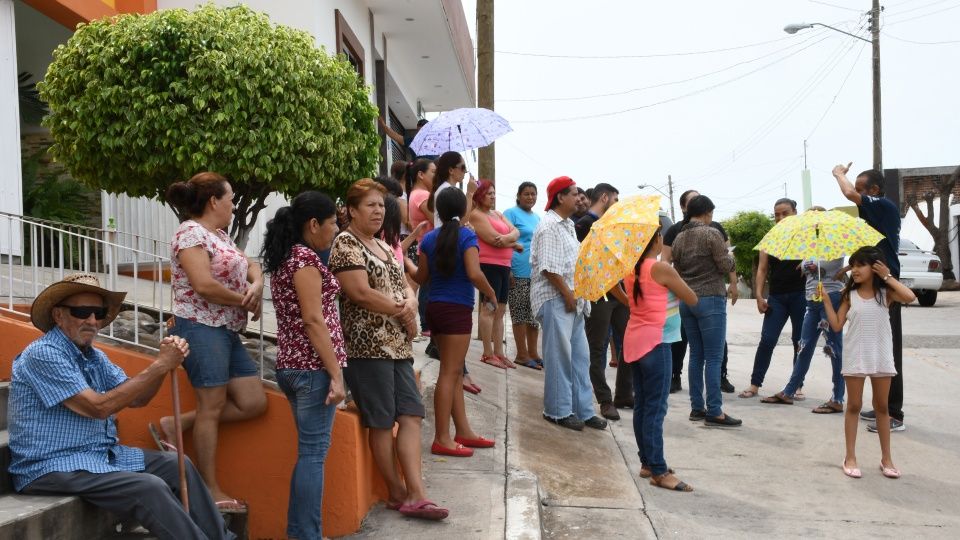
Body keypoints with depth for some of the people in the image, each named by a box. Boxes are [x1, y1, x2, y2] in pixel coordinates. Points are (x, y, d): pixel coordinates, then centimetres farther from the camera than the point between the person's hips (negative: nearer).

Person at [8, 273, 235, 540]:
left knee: (176, 465, 5)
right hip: (52, 467, -9)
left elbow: (136, 398, 5)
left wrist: (164, 362, -13)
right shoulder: (43, 355, -17)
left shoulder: (94, 356, 12)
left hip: (101, 454, 9)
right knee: (149, 488, -25)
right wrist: (158, 366, -23)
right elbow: (99, 407, -23)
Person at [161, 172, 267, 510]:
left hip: (227, 332, 10)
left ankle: (177, 425, 14)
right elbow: (204, 285, -22)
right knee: (212, 408, -4)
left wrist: (257, 286, -3)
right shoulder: (191, 232, -11)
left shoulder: (219, 235, 18)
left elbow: (251, 265, 21)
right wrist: (246, 302, -10)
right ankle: (210, 491, 6)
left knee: (254, 402, 5)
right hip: (201, 328, -9)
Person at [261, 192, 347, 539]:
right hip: (313, 367, -9)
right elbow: (313, 320, -18)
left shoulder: (283, 258, 16)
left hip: (292, 365, 9)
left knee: (308, 450, 15)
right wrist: (336, 374, -18)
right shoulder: (305, 256, -13)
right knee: (314, 452, -4)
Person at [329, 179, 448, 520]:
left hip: (397, 344, 9)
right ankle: (399, 492, 12)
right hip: (367, 345, -9)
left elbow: (403, 284, 18)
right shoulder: (345, 243, -7)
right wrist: (401, 311, -8)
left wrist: (410, 303, -5)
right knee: (382, 422, 0)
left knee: (411, 414, 1)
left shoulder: (383, 246, 19)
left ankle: (415, 494, 1)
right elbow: (361, 293, -18)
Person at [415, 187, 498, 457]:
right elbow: (474, 273, -20)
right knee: (450, 372, -4)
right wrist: (490, 293, -4)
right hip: (457, 309, -7)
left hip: (435, 306, 7)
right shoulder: (466, 236, -10)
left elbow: (421, 277, 10)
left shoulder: (430, 238, 7)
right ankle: (442, 439, -2)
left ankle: (463, 430, 22)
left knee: (454, 371, 15)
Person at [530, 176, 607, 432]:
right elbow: (550, 268, -19)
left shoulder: (568, 225, 18)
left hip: (572, 300, 10)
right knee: (559, 355, -2)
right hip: (555, 299, -10)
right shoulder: (549, 226, -13)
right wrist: (568, 295, -17)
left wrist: (576, 297, 13)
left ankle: (583, 409, 19)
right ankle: (558, 410, 9)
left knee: (580, 355, 11)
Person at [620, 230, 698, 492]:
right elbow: (692, 299, -3)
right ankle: (659, 471, -4)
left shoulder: (630, 269, 7)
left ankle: (647, 462, 18)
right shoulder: (661, 268, -13)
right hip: (655, 342, -8)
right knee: (655, 408, -6)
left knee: (641, 405, 11)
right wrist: (673, 282, 11)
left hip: (634, 342, 8)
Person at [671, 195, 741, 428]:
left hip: (686, 301, 7)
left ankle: (696, 408, 15)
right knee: (714, 357, -4)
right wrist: (730, 256, 11)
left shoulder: (679, 238, 8)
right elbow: (725, 266, -9)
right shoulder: (711, 234, -10)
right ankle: (714, 412, -4)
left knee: (696, 355, 12)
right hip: (710, 299, -7)